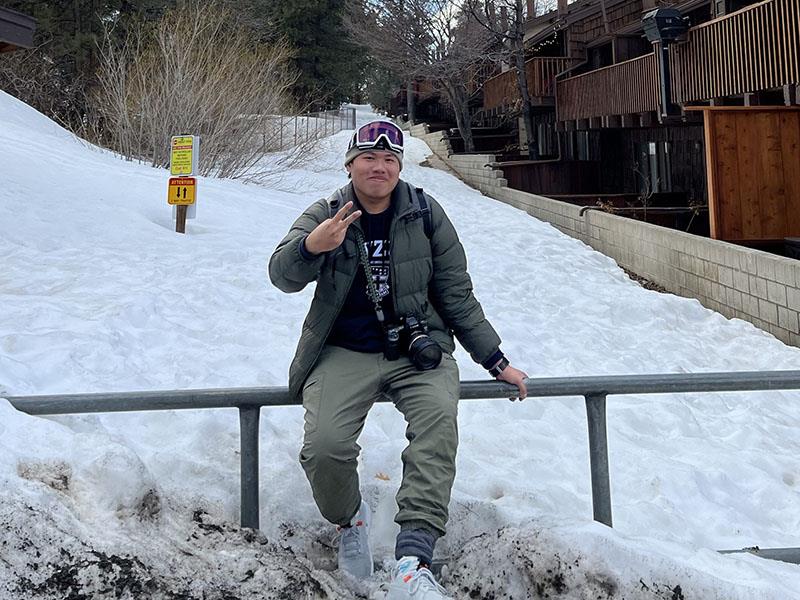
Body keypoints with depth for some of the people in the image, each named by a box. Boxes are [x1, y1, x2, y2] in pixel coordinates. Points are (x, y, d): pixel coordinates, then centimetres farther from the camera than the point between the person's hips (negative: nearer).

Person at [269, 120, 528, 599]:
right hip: (345, 354, 0)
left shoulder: (425, 214, 4)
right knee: (325, 446, -25)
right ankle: (349, 518, 10)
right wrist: (311, 246, -37)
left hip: (416, 349, 1)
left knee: (438, 418, -31)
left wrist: (495, 361, 9)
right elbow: (283, 276, -14)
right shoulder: (325, 215, 2)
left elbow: (457, 295, 10)